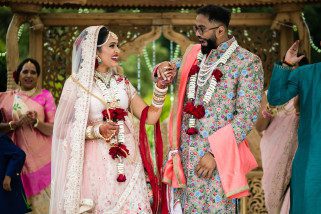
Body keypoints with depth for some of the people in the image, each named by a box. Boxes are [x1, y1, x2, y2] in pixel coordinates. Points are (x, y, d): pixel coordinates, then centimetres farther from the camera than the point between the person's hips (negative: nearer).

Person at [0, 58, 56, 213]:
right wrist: (15, 124, -13)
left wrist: (36, 122, -19)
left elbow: (54, 129, -1)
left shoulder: (45, 95, 2)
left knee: (42, 200, -1)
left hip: (42, 156, -1)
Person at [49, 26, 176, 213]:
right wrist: (96, 130, -16)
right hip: (96, 162, -4)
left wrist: (161, 86, -4)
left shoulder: (122, 82, 11)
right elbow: (63, 129, -3)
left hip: (127, 161, 4)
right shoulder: (76, 83, -2)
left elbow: (149, 117, 6)